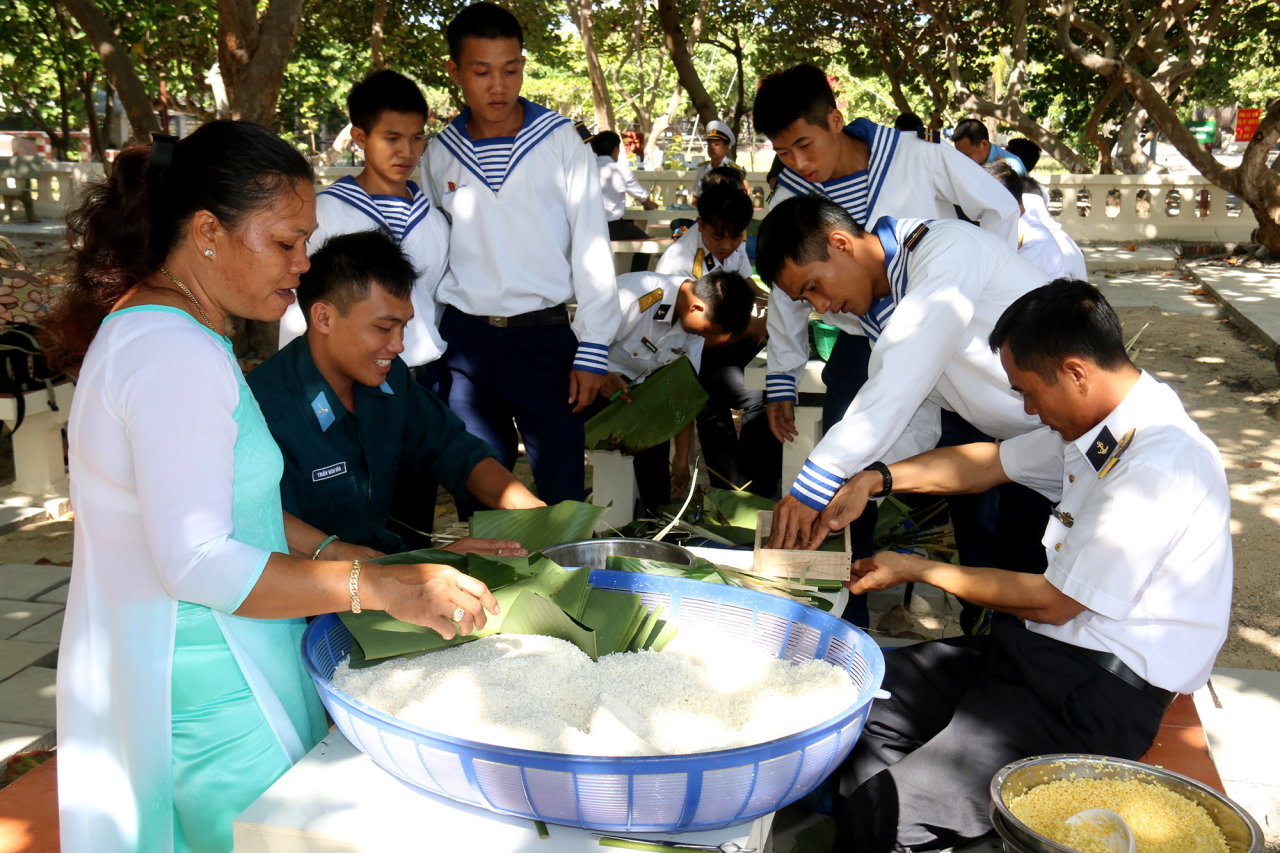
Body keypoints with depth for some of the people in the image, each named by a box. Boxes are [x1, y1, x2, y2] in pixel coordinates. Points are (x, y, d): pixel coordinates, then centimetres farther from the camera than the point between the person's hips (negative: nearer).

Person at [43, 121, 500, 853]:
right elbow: (198, 563, -27)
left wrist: (364, 556, 6)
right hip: (202, 697, -10)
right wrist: (383, 587, -27)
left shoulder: (153, 323, 11)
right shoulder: (176, 354, -23)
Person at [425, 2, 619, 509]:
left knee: (561, 494, 1)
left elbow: (591, 249, -3)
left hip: (545, 334, -2)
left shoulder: (558, 141, -2)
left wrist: (592, 351, -7)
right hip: (464, 339, 3)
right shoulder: (439, 154, 6)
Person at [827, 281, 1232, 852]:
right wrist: (878, 478, 7)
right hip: (1045, 645, 10)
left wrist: (918, 570, -5)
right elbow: (989, 463, 20)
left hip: (1099, 696, -9)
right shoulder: (1101, 423, 5)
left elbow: (1053, 603, -16)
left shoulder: (1159, 467, -23)